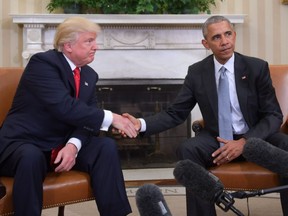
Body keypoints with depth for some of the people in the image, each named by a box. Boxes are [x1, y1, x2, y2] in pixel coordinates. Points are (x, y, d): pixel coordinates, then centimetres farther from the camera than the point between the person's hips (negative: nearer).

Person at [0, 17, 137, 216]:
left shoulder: (89, 75, 7)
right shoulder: (42, 63, -16)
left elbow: (86, 117, -1)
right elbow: (64, 107, -29)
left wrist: (73, 145, -22)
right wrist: (110, 118, -25)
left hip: (63, 145, 7)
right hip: (24, 144, -6)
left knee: (107, 146, -14)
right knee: (31, 157, -39)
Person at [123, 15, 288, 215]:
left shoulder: (257, 67, -6)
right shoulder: (197, 72, -1)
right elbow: (176, 113, 1)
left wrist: (244, 142, -23)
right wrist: (141, 124, -19)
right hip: (217, 139, 1)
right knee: (187, 150, -29)